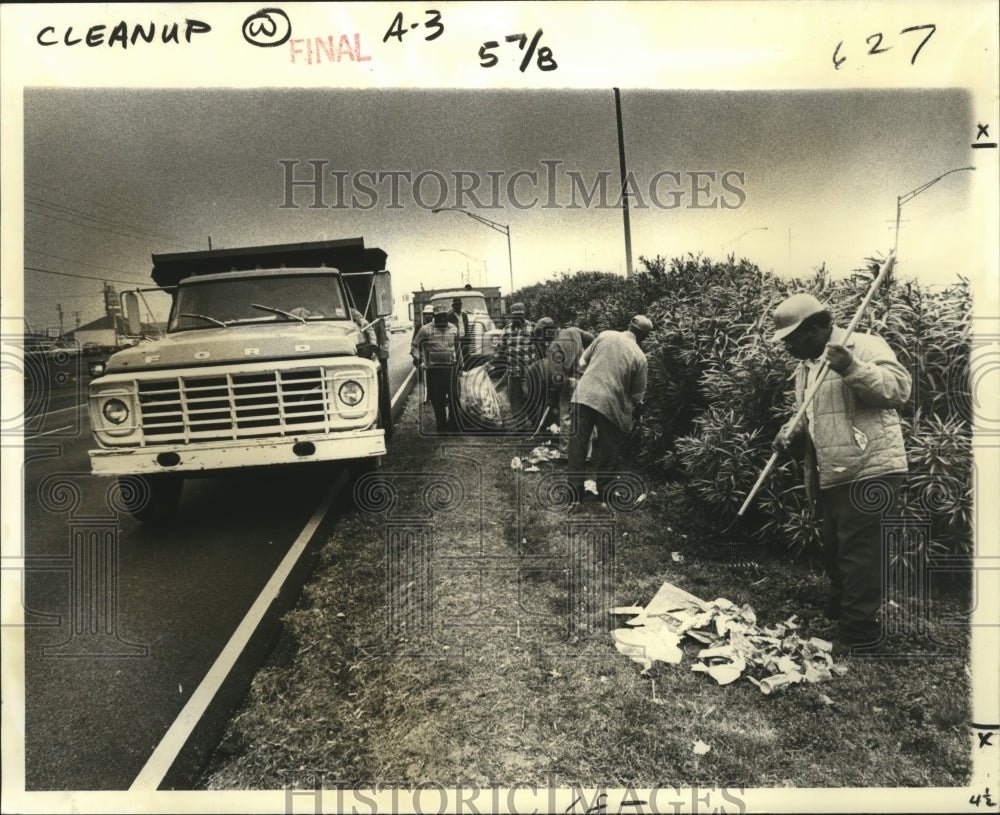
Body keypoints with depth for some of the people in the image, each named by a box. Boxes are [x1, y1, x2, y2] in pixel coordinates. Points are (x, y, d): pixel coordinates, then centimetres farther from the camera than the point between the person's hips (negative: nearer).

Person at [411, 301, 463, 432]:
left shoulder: (453, 329, 11)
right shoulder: (426, 330, 0)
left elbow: (458, 346, 24)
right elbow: (414, 345, 6)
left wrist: (460, 362, 24)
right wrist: (416, 357, -11)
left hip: (451, 368, 2)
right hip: (433, 369, -2)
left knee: (453, 397, 0)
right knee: (437, 398, 3)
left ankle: (454, 424, 12)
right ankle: (441, 424, 14)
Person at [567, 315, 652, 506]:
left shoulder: (605, 335, 4)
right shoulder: (640, 357, -1)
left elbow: (583, 361, 11)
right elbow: (637, 395, 3)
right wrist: (633, 412, 22)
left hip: (585, 395, 2)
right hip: (611, 404, -2)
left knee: (578, 444, 8)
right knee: (609, 449, 14)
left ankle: (575, 494, 9)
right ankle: (604, 493, 24)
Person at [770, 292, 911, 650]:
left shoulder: (863, 346, -9)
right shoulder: (805, 367, 17)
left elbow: (899, 388, -21)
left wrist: (852, 368, -31)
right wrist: (792, 434, 6)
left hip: (869, 472, -9)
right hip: (831, 477, 9)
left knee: (858, 557, -4)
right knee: (835, 555, 20)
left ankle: (858, 636, 8)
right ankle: (836, 617, 35)